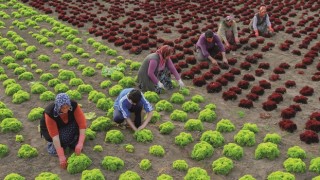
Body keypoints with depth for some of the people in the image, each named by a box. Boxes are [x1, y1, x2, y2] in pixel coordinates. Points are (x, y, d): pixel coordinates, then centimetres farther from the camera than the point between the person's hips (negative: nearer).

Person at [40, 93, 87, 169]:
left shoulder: (74, 105, -31)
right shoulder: (50, 112, -36)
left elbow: (82, 124, -32)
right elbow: (55, 135, -37)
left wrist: (80, 143, -43)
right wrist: (61, 156, -41)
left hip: (67, 126, 3)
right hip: (50, 129, -3)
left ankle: (73, 142, -6)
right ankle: (51, 143, 1)